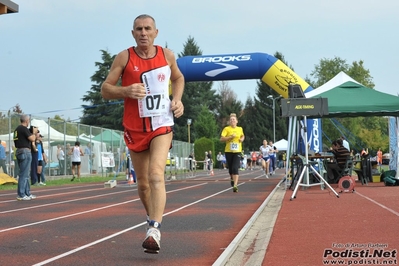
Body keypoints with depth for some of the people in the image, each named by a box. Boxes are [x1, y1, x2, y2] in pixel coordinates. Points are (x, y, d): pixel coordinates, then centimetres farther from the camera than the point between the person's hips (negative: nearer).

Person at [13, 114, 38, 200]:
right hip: (25, 152, -10)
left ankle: (27, 193, 18)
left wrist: (32, 133, 17)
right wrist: (34, 132, 3)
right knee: (24, 174, -7)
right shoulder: (24, 129, -13)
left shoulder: (17, 129, 16)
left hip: (19, 151, 10)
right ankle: (21, 195, -7)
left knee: (25, 174, 14)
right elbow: (32, 139, -15)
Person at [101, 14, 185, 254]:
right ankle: (153, 221, 35)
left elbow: (178, 78, 21)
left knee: (156, 175, -21)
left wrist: (177, 99, 3)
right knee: (143, 183, 11)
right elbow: (105, 90, -3)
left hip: (162, 126, -1)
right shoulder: (124, 58, -4)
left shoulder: (167, 55, 1)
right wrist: (126, 91, -23)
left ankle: (155, 231, -29)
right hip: (135, 128, 1)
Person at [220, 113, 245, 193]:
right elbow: (221, 139, -10)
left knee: (235, 168, -15)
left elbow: (243, 136, 29)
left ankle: (235, 185, -20)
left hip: (237, 151, 0)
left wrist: (242, 139, 7)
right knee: (230, 168, 12)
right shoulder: (226, 129, -2)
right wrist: (230, 137, -21)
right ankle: (232, 179, 44)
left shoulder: (240, 129, 8)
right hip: (228, 151, 0)